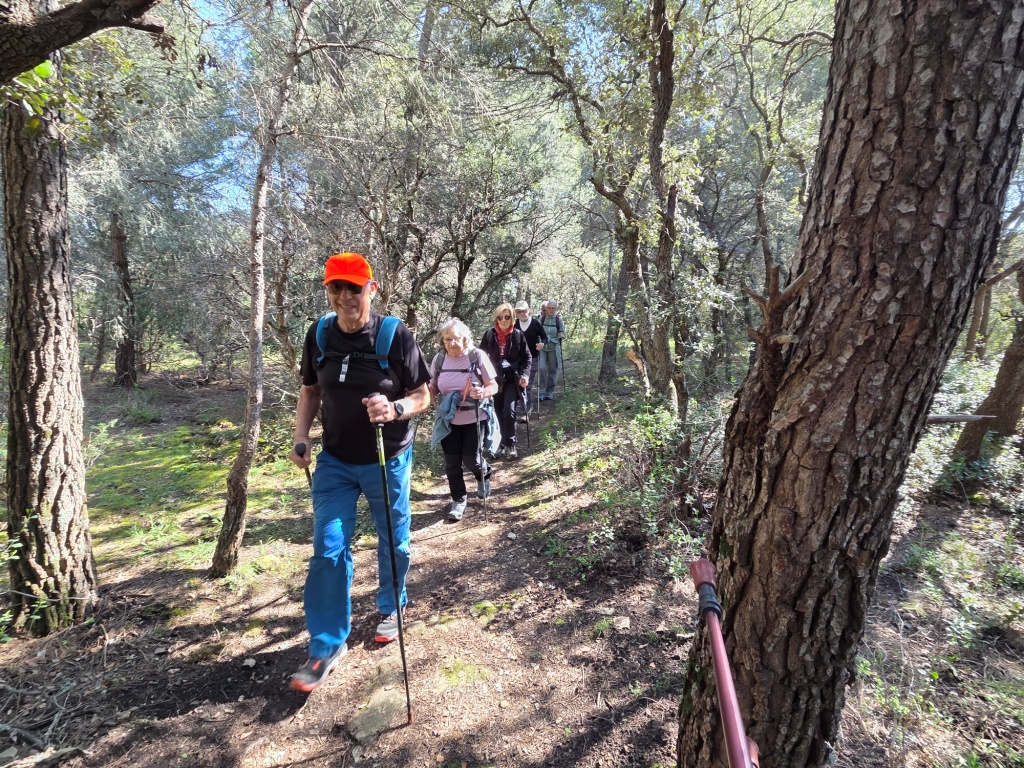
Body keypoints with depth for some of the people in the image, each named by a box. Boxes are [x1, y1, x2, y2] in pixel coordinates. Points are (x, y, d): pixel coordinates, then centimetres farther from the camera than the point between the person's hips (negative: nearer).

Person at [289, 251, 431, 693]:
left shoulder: (396, 336, -15)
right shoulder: (318, 336, -3)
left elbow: (423, 397, -9)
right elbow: (310, 392, 9)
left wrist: (394, 409, -29)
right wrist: (301, 439, -4)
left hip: (387, 460, -2)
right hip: (335, 461, 3)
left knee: (393, 541, 15)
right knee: (328, 549, 2)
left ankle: (390, 609, 42)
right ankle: (327, 645, 18)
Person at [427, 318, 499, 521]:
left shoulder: (477, 356, -14)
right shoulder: (439, 359, -4)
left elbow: (494, 386, -11)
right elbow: (433, 388, 8)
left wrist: (483, 392, -33)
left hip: (474, 419, -3)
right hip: (448, 420, 3)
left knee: (471, 459, 2)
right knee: (452, 462, 7)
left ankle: (484, 475, 38)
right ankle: (458, 500, 26)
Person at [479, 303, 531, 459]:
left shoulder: (518, 334, -3)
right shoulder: (489, 334, -2)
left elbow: (527, 357, 3)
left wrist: (525, 375, -10)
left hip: (513, 379, -2)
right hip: (495, 379, 2)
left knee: (509, 411, -12)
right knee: (499, 413, 7)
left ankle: (510, 444, 4)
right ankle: (503, 444, 21)